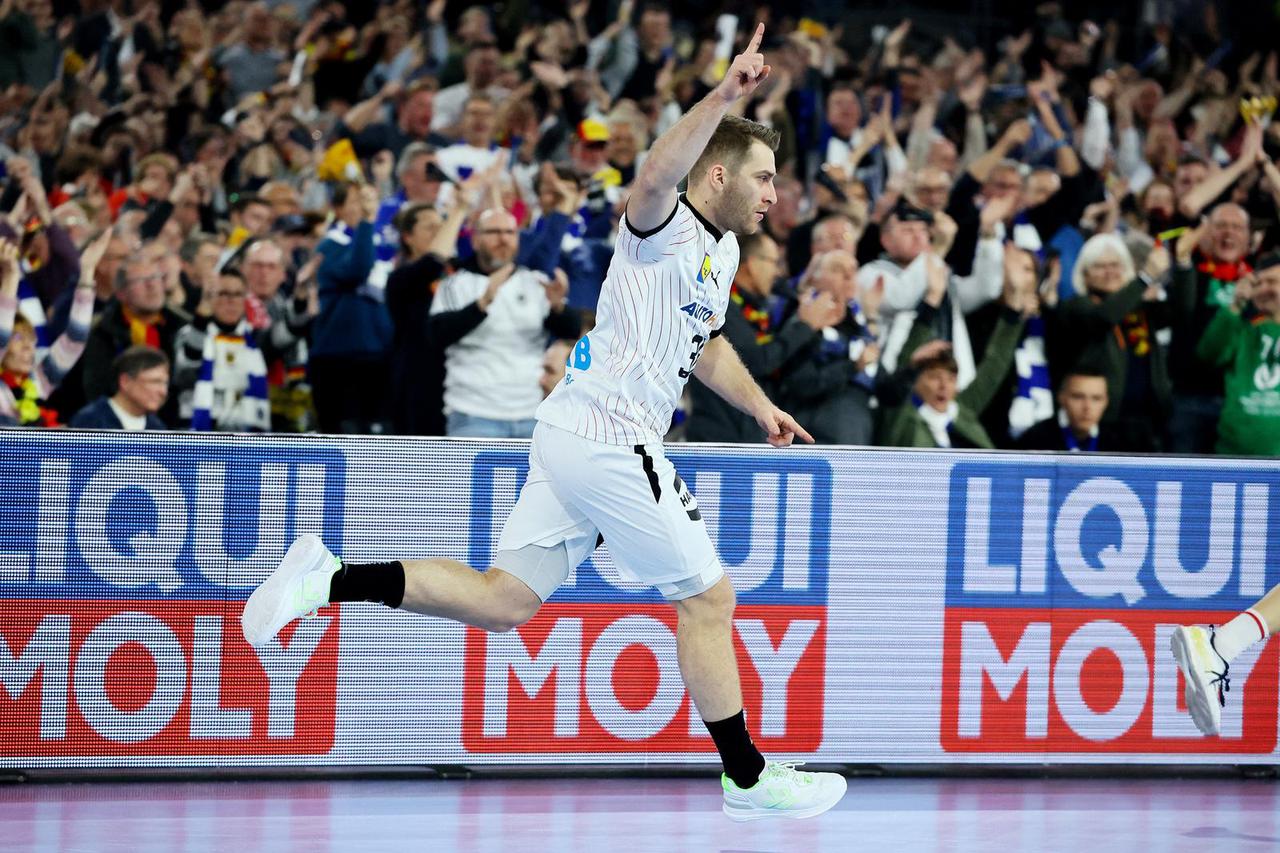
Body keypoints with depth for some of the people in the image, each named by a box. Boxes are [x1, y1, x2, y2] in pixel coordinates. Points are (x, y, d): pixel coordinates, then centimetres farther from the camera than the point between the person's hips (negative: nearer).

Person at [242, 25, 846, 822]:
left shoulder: (723, 251, 20)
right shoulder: (666, 228, -10)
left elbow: (706, 345, 37)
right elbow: (656, 177, -36)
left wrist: (760, 405, 23)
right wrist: (725, 94, -45)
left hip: (572, 437, 10)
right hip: (611, 439, -10)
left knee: (501, 602, 6)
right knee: (708, 598, -1)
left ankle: (331, 576, 0)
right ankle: (748, 778, 8)